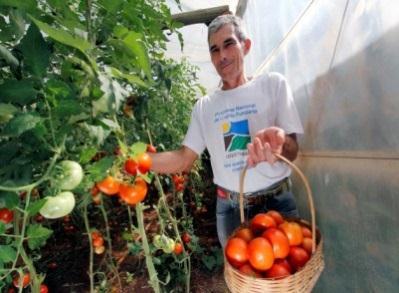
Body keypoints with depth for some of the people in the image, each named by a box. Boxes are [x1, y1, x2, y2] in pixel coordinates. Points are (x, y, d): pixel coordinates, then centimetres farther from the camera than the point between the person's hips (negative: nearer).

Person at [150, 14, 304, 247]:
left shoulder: (272, 84, -4)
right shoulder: (204, 106, 4)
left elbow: (292, 151, -8)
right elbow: (184, 159, 1)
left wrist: (278, 141, -32)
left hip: (276, 203, -2)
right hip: (230, 209, 3)